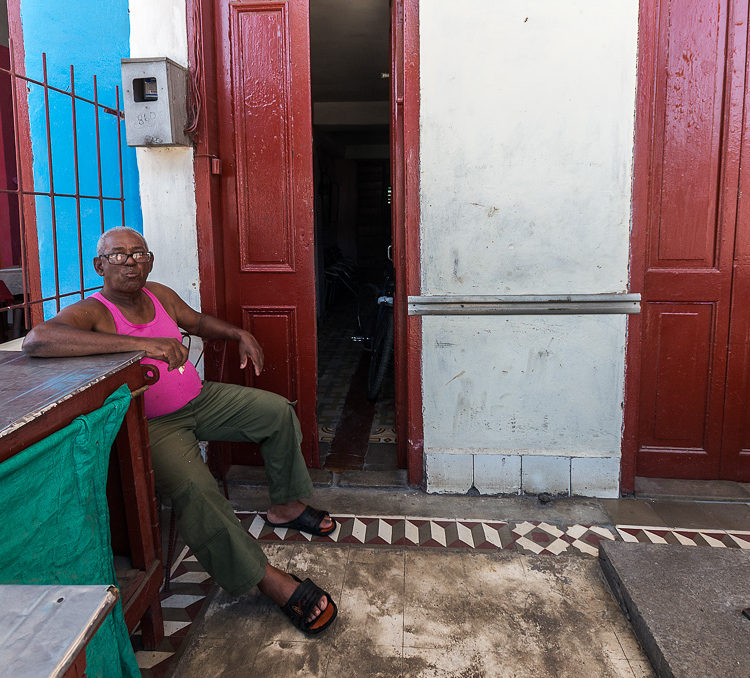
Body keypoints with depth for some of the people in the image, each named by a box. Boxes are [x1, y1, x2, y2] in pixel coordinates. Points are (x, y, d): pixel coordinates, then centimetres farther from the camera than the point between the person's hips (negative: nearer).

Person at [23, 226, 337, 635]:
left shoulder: (159, 295, 4)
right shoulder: (92, 312, -19)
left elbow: (198, 322, 23)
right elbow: (36, 340, -40)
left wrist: (239, 334, 0)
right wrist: (140, 344, -46)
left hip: (199, 399, 8)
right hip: (151, 425, -8)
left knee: (278, 410, 4)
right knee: (193, 487, -33)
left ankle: (285, 506, 19)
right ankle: (268, 579, -21)